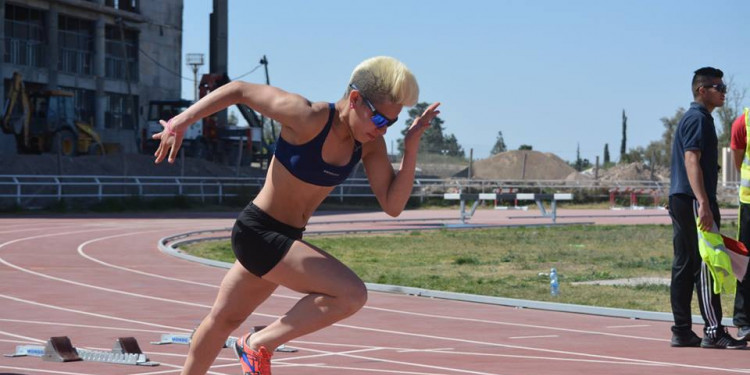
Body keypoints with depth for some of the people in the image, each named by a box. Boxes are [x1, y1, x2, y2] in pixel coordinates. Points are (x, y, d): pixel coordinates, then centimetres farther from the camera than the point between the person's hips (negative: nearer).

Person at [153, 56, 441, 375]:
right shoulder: (307, 118, -24)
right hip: (258, 232, -8)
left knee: (224, 318, 26)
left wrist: (411, 148, -20)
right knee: (352, 294, -21)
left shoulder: (370, 143, -5)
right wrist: (181, 121, -14)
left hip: (285, 238, 8)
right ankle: (259, 345, -6)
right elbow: (239, 90, -15)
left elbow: (392, 206, -9)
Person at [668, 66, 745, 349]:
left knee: (684, 266, 9)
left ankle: (682, 332, 10)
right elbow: (692, 161, -20)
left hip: (679, 200, 10)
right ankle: (713, 332, -11)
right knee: (706, 264, -10)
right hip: (693, 200, -10)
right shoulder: (698, 119, -10)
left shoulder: (691, 118, 21)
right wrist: (703, 203, -27)